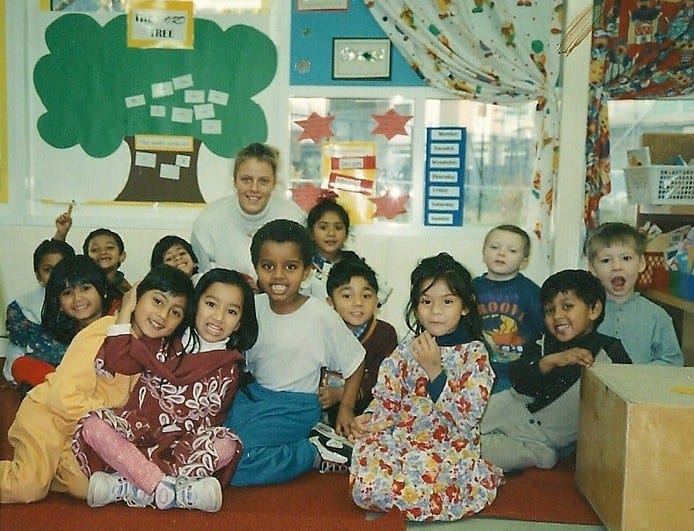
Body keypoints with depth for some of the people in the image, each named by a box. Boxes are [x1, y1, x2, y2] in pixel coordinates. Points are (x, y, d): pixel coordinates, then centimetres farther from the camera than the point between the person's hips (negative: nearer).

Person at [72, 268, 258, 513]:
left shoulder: (228, 368, 3)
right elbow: (116, 362, -3)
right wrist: (127, 310, -2)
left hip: (183, 446, -1)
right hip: (136, 432, 2)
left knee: (227, 445, -30)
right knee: (92, 426, -24)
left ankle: (123, 486, -29)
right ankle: (171, 490, -30)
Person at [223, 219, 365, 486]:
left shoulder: (320, 316, -14)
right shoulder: (253, 307, -2)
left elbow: (355, 361, 0)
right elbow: (240, 362, 10)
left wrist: (346, 408, 1)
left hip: (294, 406, -6)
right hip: (253, 394, 6)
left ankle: (315, 454, -6)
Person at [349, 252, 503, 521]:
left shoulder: (474, 353, -6)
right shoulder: (407, 350, 7)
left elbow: (467, 417, -16)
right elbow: (388, 398, 11)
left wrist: (435, 370, -23)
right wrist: (369, 419, -10)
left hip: (450, 447, -3)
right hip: (403, 438, 3)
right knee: (366, 484, -22)